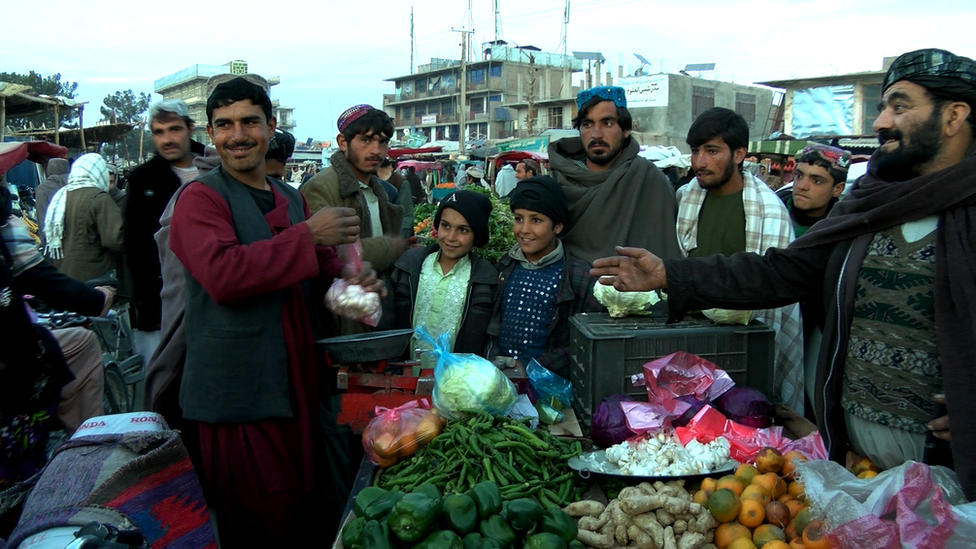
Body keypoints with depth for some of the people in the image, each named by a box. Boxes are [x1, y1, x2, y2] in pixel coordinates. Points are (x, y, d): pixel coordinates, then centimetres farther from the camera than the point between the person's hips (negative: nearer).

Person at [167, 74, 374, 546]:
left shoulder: (291, 199, 16)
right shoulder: (201, 198, -9)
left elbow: (310, 264, 26)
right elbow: (222, 274, -25)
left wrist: (352, 276, 4)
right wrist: (308, 236, -23)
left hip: (294, 380, 7)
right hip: (237, 390, -7)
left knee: (300, 511, 17)